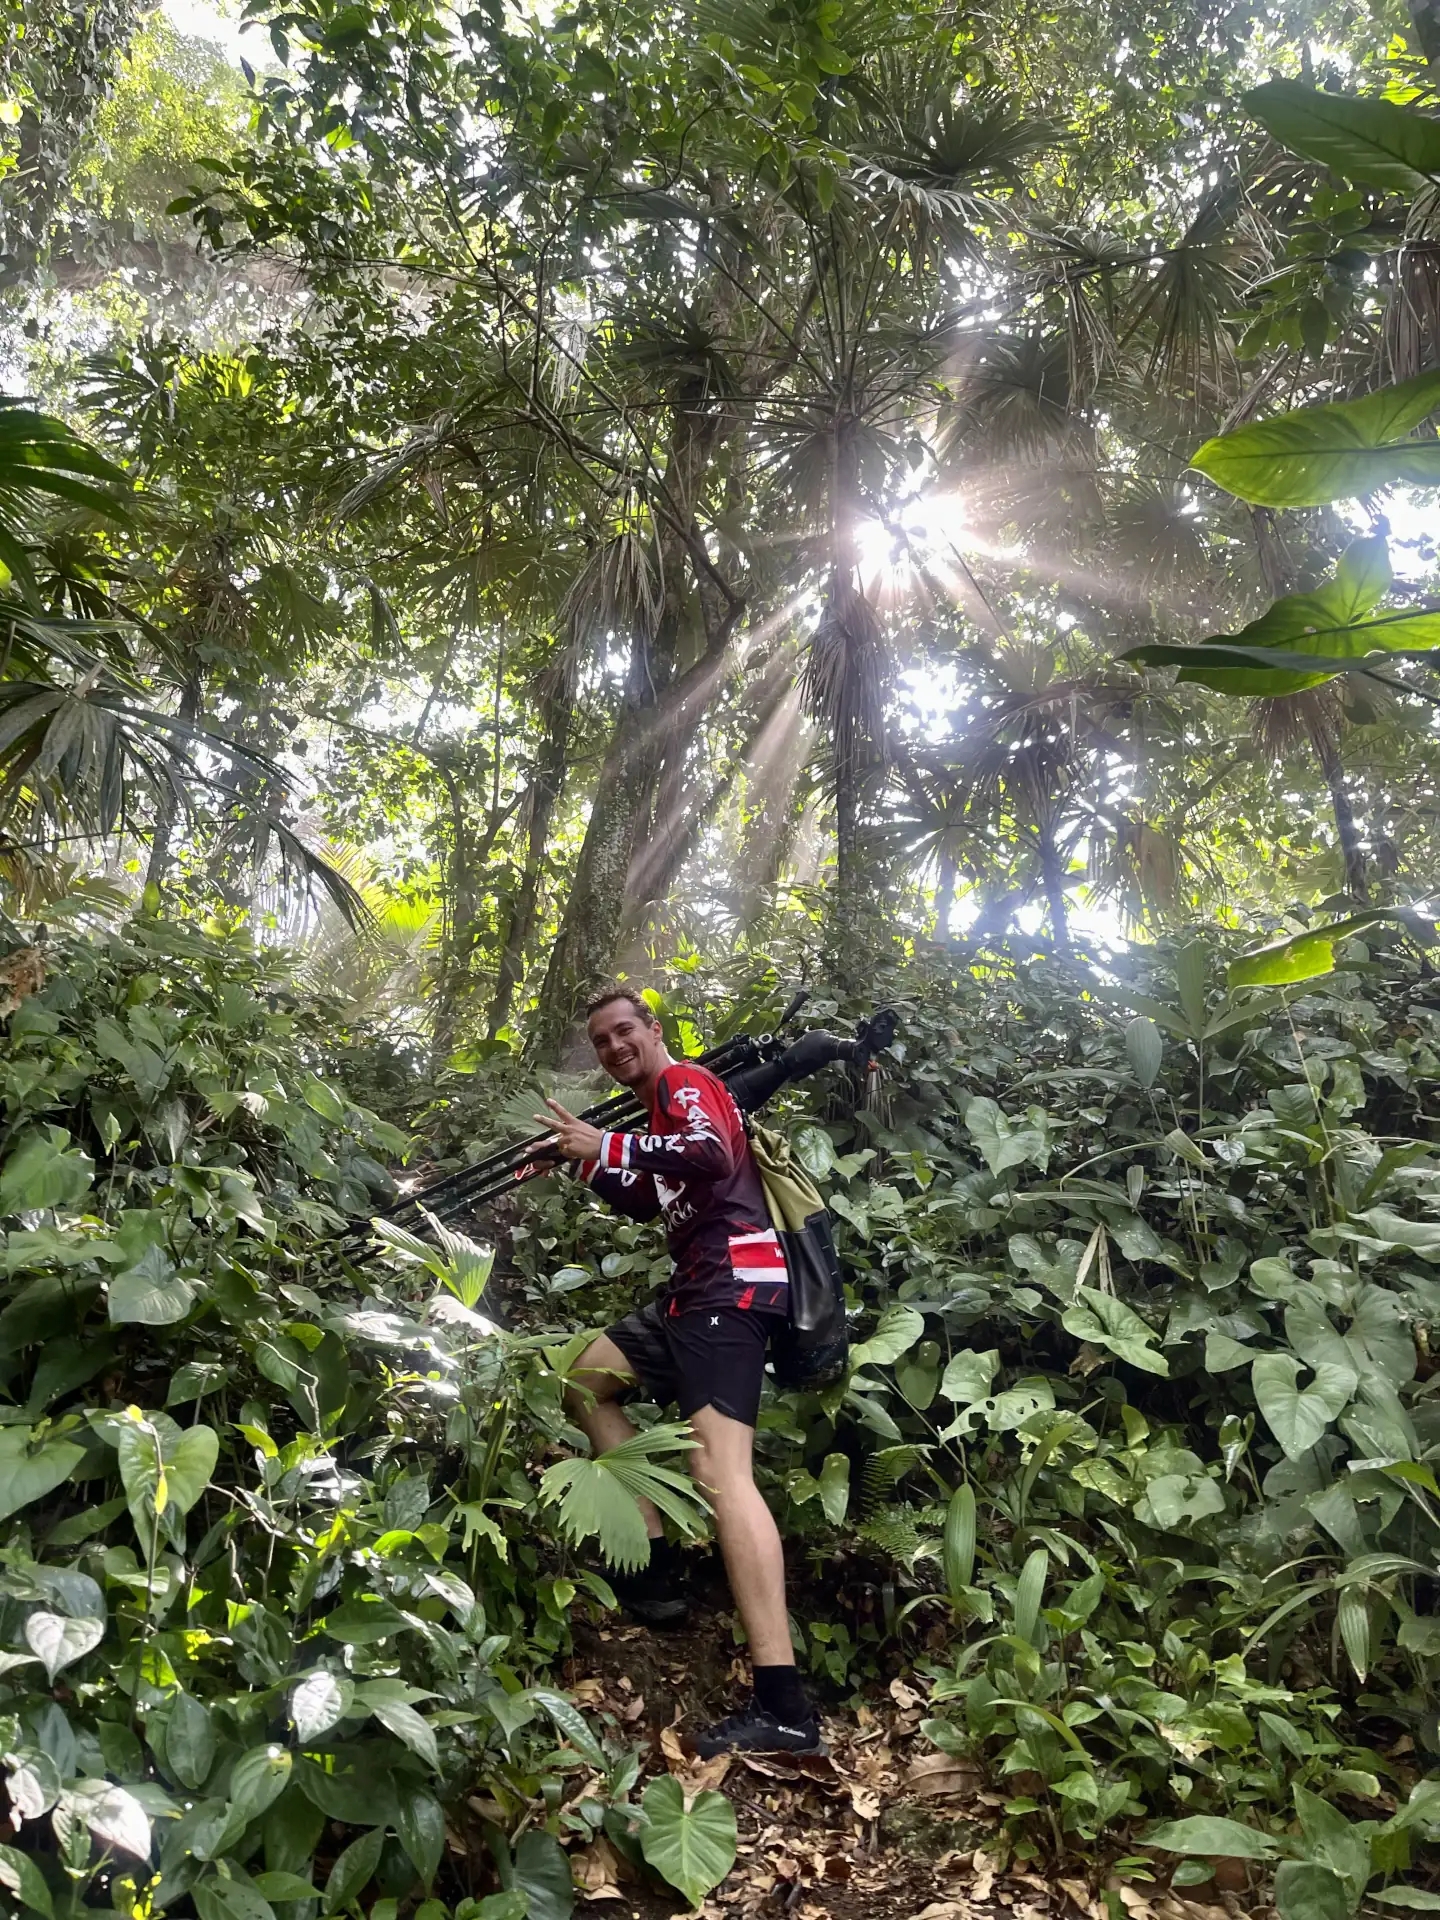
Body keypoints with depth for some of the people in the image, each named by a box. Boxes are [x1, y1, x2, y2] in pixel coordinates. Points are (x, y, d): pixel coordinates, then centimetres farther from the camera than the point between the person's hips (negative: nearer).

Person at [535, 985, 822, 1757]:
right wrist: (588, 1163, 19)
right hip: (696, 1290, 11)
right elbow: (650, 1202, 29)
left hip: (731, 1287, -11)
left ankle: (784, 1708, -27)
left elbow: (712, 1155, -25)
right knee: (585, 1378, 18)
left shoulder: (685, 1083, -4)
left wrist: (607, 1146, -21)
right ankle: (654, 1571, 15)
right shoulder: (661, 1109, 26)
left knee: (720, 1472, -22)